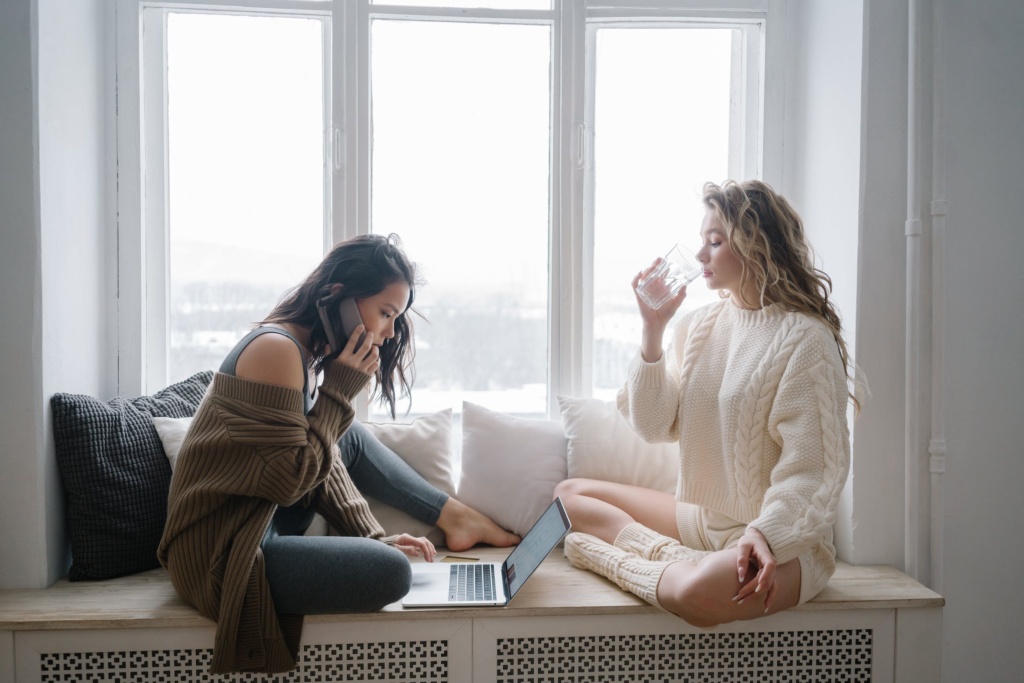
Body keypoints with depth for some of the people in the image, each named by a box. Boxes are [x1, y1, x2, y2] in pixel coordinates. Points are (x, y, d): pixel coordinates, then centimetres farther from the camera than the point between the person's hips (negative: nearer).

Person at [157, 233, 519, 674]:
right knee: (391, 570, -27)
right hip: (221, 557, -10)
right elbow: (290, 480, -22)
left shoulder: (307, 353, 7)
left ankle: (455, 517, 21)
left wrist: (372, 535, 2)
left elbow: (323, 460, 10)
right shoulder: (277, 348, -21)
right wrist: (340, 388, -18)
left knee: (353, 439, 18)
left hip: (257, 522, 10)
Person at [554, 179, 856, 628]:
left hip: (780, 538, -7)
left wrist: (765, 534, -33)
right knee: (569, 495, 7)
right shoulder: (699, 325, 6)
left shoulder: (805, 338, -14)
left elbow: (812, 469, -17)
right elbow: (653, 426, 1)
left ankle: (604, 553, -11)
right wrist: (653, 330, -6)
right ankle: (669, 555, -13)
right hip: (699, 518, 7)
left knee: (702, 590, -39)